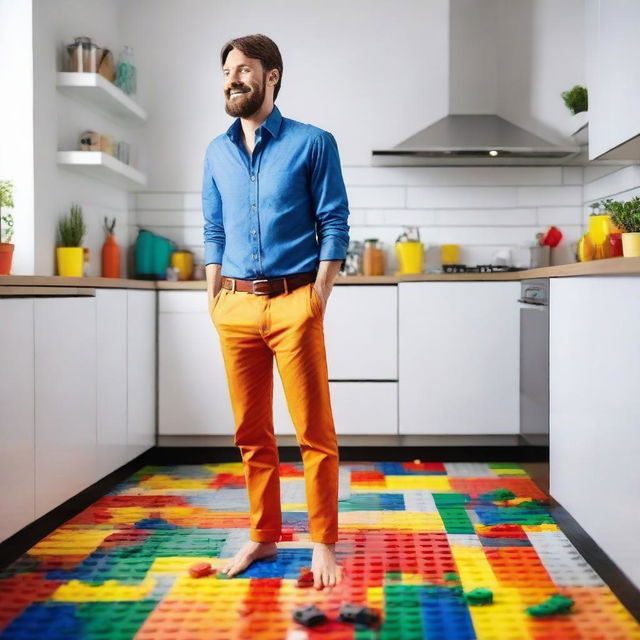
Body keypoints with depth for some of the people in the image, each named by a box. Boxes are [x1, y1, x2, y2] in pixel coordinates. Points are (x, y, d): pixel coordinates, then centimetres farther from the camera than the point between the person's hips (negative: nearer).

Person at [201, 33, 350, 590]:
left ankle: (323, 543, 12)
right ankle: (263, 535, 24)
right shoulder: (217, 152, 14)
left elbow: (334, 225, -2)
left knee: (315, 432, -1)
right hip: (235, 307, 5)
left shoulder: (313, 143, 0)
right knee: (252, 433, 11)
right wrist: (214, 295, 8)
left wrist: (318, 297, -9)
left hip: (293, 302, -4)